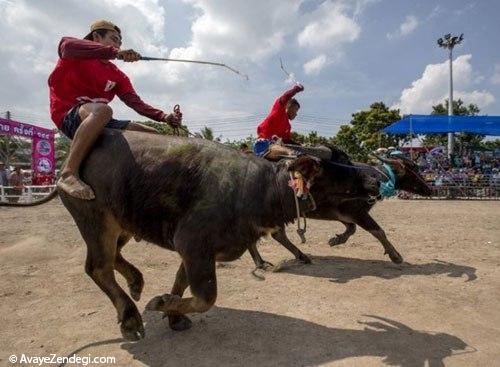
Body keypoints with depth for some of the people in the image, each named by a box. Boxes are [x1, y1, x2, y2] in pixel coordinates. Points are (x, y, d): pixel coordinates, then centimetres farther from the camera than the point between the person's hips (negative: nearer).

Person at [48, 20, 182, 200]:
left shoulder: (116, 75, 13)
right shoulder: (75, 54, 1)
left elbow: (136, 102, 2)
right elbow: (67, 45, -25)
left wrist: (163, 116, -15)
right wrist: (115, 52, -34)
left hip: (97, 121, 6)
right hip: (68, 116, -6)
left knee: (152, 134, -2)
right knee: (102, 110, -39)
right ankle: (69, 174, -39)